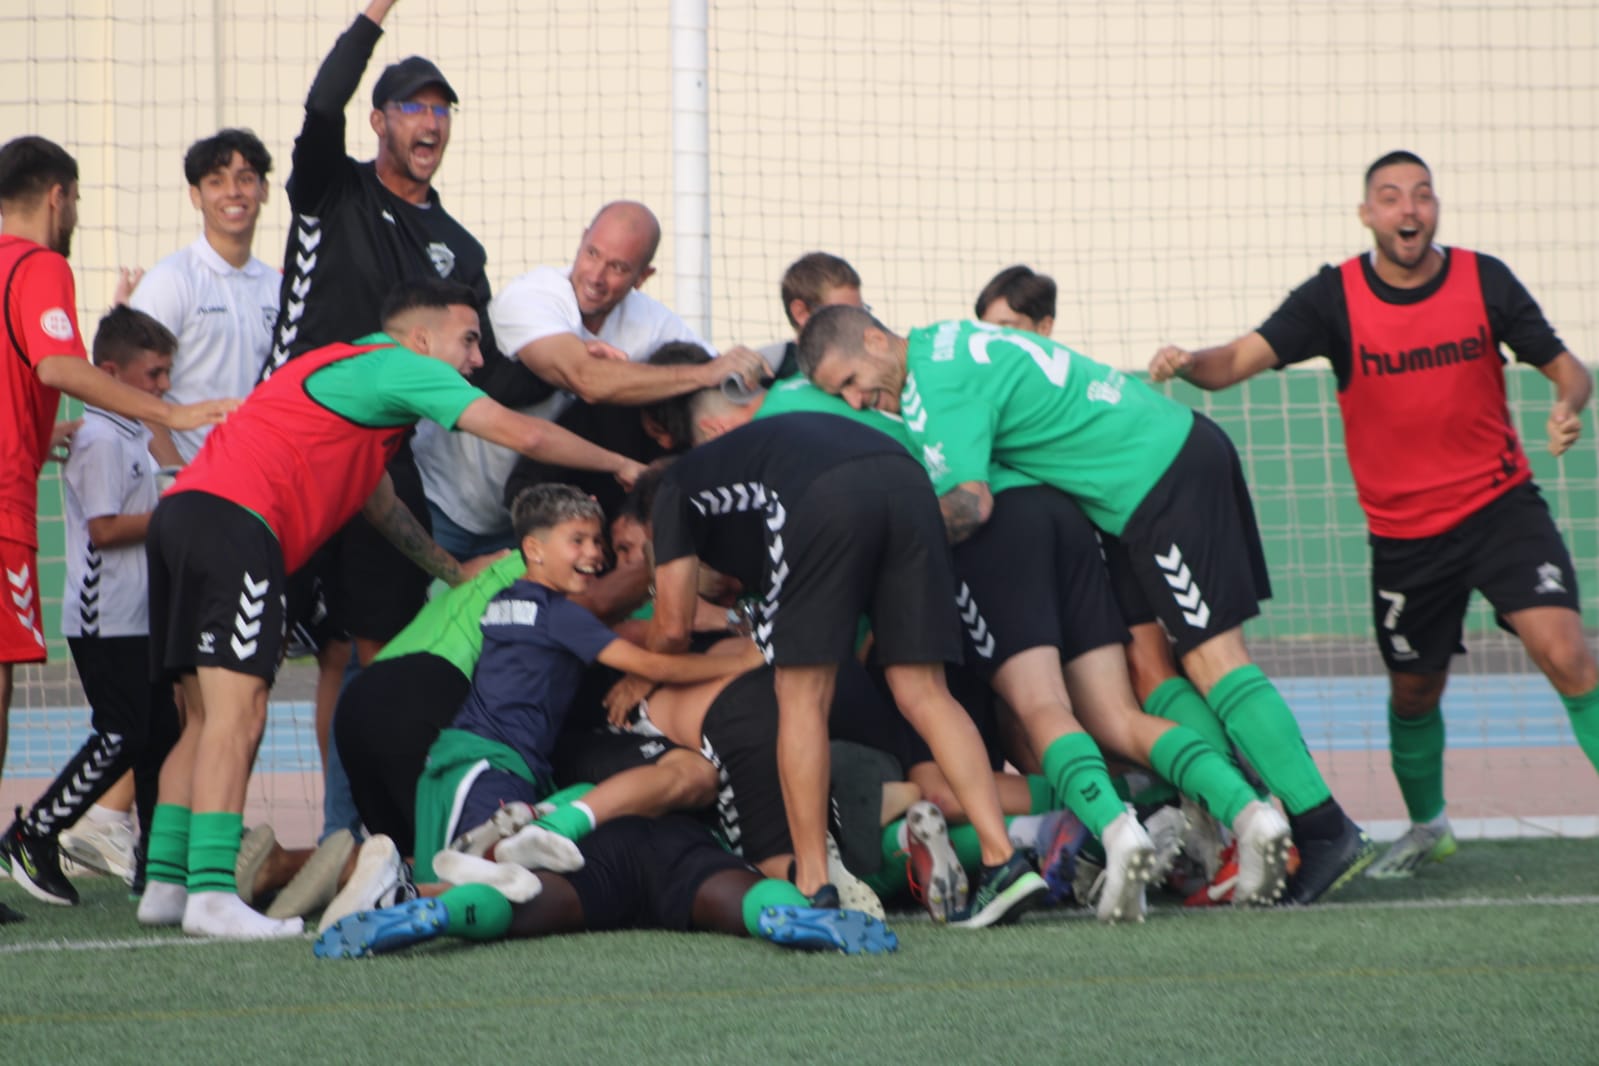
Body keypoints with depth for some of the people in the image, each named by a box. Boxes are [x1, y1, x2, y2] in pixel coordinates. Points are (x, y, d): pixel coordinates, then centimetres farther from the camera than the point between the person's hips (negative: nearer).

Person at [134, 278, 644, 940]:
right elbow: (524, 436, -2)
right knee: (237, 711, -16)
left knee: (208, 720, 13)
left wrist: (456, 572, 45)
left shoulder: (349, 367, 32)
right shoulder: (403, 367, 2)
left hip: (183, 512, 10)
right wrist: (620, 466, 11)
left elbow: (381, 505, 41)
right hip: (232, 518, -10)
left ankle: (165, 883, 11)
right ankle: (210, 892, -25)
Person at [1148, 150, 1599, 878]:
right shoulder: (1335, 296, -8)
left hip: (1500, 504, -1)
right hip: (1402, 530, 1)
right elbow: (1241, 359, -17)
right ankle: (1427, 824, 39)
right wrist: (1189, 364, -39)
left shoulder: (1483, 281, -6)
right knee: (1413, 689, 13)